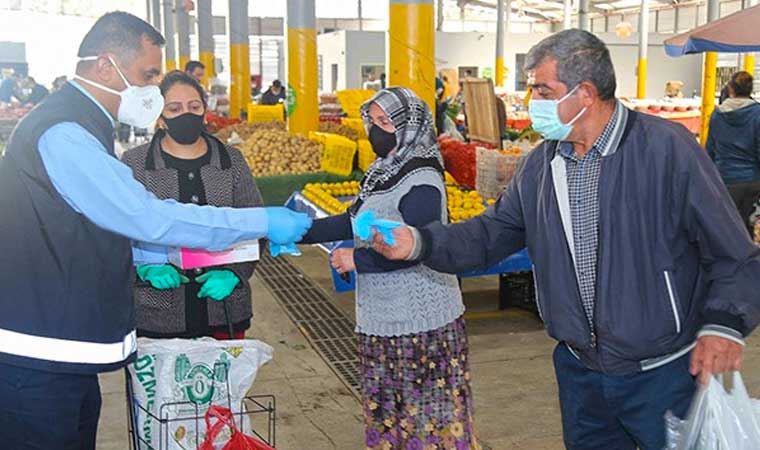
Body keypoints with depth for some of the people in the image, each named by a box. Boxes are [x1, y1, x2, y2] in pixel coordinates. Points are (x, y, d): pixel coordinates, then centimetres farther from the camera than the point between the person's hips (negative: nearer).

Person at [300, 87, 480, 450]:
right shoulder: (384, 173, 10)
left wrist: (357, 259, -17)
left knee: (427, 413, 1)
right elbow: (352, 222, 13)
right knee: (386, 415, 20)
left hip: (420, 323, -9)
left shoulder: (422, 182, -17)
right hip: (382, 319, 9)